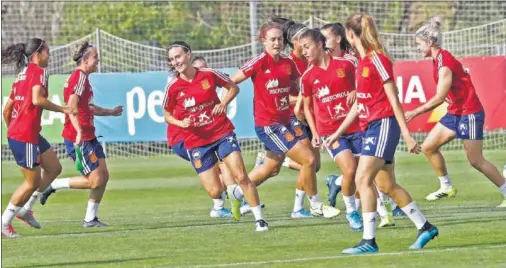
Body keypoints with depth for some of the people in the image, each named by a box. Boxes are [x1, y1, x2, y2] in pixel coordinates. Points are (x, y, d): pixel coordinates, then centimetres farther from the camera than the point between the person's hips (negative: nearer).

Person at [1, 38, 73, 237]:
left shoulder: (23, 74, 17)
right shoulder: (38, 71, -10)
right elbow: (37, 99, -27)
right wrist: (62, 109, -18)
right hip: (25, 137, -10)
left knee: (54, 168, 16)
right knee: (33, 182, 0)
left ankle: (25, 210, 20)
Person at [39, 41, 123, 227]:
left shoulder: (83, 77, 16)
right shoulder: (80, 77, -15)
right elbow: (72, 106, -26)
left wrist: (110, 112, 41)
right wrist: (79, 132, -35)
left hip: (88, 136, 10)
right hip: (78, 139, -10)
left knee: (104, 175, 7)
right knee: (95, 181, -10)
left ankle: (90, 219, 13)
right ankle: (54, 185, 2)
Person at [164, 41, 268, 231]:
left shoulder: (208, 75, -6)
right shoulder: (173, 87, -5)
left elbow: (233, 87, 9)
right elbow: (168, 116, 7)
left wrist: (223, 103, -9)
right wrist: (181, 123, -13)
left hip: (222, 133, -1)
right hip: (196, 142, 1)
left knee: (241, 177, -12)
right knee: (214, 192, -3)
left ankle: (259, 219, -2)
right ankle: (233, 193, 32)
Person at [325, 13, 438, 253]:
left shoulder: (377, 60, -13)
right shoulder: (362, 62, 14)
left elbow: (393, 99, -14)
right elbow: (358, 104, 21)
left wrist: (406, 134, -15)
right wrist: (338, 132, 24)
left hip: (383, 125, -9)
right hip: (370, 126, 9)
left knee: (363, 179, -16)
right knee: (386, 184, 12)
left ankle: (369, 241, -16)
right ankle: (425, 227, 23)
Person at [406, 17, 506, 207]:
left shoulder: (444, 63, -22)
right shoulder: (438, 59, 6)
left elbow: (439, 98, -24)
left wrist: (415, 112, -20)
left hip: (469, 114, -9)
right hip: (455, 113, 9)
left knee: (476, 160, -6)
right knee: (428, 147, 9)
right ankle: (446, 186, 20)